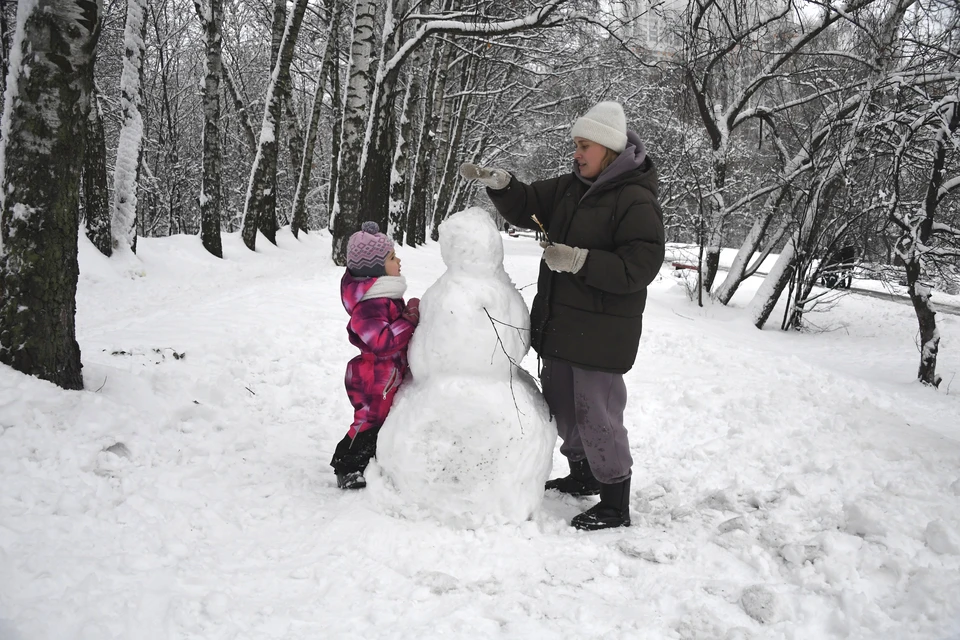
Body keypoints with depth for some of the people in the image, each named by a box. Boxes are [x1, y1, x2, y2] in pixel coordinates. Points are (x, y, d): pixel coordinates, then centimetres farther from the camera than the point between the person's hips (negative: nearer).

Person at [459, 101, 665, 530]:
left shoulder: (636, 201, -15)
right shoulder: (570, 189, 9)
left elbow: (639, 266, -22)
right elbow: (526, 207, 14)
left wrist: (580, 261, -28)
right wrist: (499, 184, -6)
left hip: (600, 333, -9)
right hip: (558, 325, 9)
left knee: (597, 415, -4)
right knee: (562, 406, 21)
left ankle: (615, 505, 11)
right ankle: (582, 475, 41)